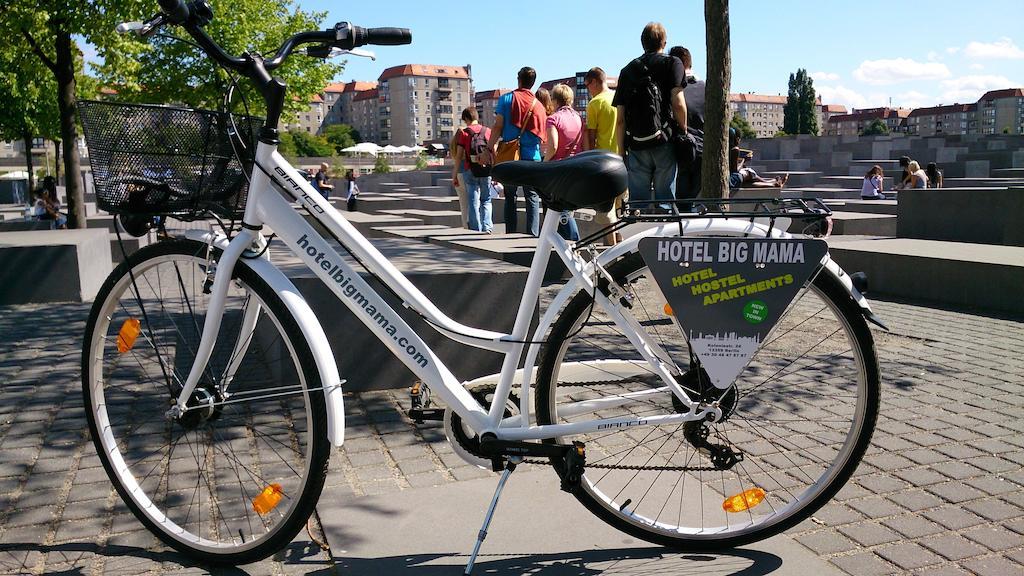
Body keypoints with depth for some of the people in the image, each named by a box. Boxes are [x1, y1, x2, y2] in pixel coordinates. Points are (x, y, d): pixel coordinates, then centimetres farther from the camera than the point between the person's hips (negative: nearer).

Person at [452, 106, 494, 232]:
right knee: (486, 201, 13)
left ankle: (476, 229, 1)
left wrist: (455, 174, 5)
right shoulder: (488, 131, 5)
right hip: (486, 171, 1)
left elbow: (458, 155, -2)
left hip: (470, 171, -1)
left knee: (473, 202, 4)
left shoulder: (463, 133, 0)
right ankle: (487, 227, 0)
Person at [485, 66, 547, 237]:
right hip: (532, 157, 1)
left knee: (510, 197, 8)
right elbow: (542, 136, 6)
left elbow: (498, 127, -5)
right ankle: (533, 235, -3)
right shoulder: (539, 105, 6)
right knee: (532, 197, 3)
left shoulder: (506, 99, 0)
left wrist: (490, 148, 0)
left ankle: (510, 234, 7)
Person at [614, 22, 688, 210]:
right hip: (664, 143, -3)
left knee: (637, 202, 6)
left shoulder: (627, 70, 16)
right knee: (665, 200, 0)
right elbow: (678, 103, -8)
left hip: (636, 147, 3)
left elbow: (620, 120, 11)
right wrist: (684, 132, 5)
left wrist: (622, 152, 15)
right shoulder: (672, 63, 6)